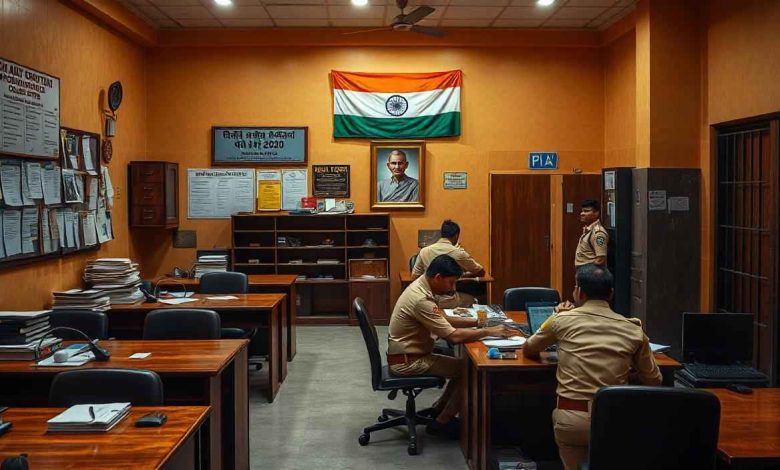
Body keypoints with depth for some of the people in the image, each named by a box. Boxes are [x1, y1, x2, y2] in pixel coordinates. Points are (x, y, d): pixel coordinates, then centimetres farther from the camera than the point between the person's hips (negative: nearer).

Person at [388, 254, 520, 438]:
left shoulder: (420, 287, 4)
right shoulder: (421, 299, -27)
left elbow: (444, 320, 14)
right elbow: (453, 336, -26)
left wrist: (477, 323, 4)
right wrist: (490, 332, -16)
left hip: (410, 354, 9)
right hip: (407, 361, -9)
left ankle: (438, 410, 21)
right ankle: (441, 422, 3)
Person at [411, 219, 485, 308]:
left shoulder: (424, 251, -2)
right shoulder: (458, 253, -9)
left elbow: (414, 276, 5)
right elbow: (481, 272, 4)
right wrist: (463, 275, 22)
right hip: (448, 303, -4)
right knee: (471, 299, 28)